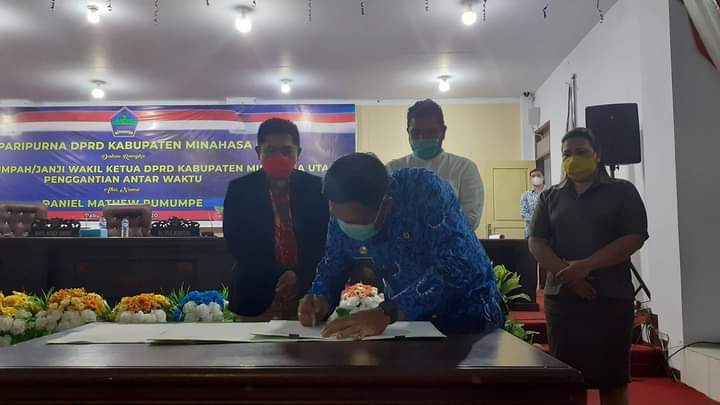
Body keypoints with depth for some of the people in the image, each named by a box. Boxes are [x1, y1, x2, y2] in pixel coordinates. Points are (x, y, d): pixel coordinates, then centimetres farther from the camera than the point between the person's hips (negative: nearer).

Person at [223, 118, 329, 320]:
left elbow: (324, 240, 0)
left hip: (307, 291, 1)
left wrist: (300, 276, -14)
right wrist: (280, 277, -14)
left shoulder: (316, 187, 2)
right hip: (256, 294, 0)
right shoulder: (239, 189, -1)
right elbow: (237, 243, -7)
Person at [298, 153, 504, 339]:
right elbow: (333, 265, 6)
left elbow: (457, 267, -34)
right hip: (407, 321, 3)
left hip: (467, 316, -3)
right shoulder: (344, 214, -9)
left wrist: (386, 314, -41)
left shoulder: (427, 191, -25)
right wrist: (321, 298, -16)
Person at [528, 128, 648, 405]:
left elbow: (634, 237, -6)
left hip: (611, 297, -2)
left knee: (613, 378, 3)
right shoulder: (550, 197, 12)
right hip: (562, 297, 2)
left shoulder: (622, 191, 6)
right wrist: (565, 273, -14)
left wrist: (586, 265, -17)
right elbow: (536, 242, 3)